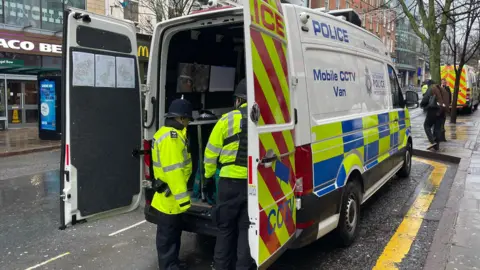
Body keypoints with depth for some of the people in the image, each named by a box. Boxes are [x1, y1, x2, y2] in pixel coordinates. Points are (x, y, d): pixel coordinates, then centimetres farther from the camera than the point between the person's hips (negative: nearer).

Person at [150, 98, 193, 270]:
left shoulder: (171, 134, 14)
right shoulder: (171, 136, -21)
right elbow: (173, 170, -28)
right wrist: (183, 197, -27)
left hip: (171, 196, 11)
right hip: (169, 197, -11)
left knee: (174, 232, 22)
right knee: (167, 236, 2)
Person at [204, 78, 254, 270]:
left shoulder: (228, 120, -4)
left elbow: (212, 151, 2)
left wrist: (208, 174, 18)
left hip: (231, 181, -2)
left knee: (226, 227, 14)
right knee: (246, 228, 14)